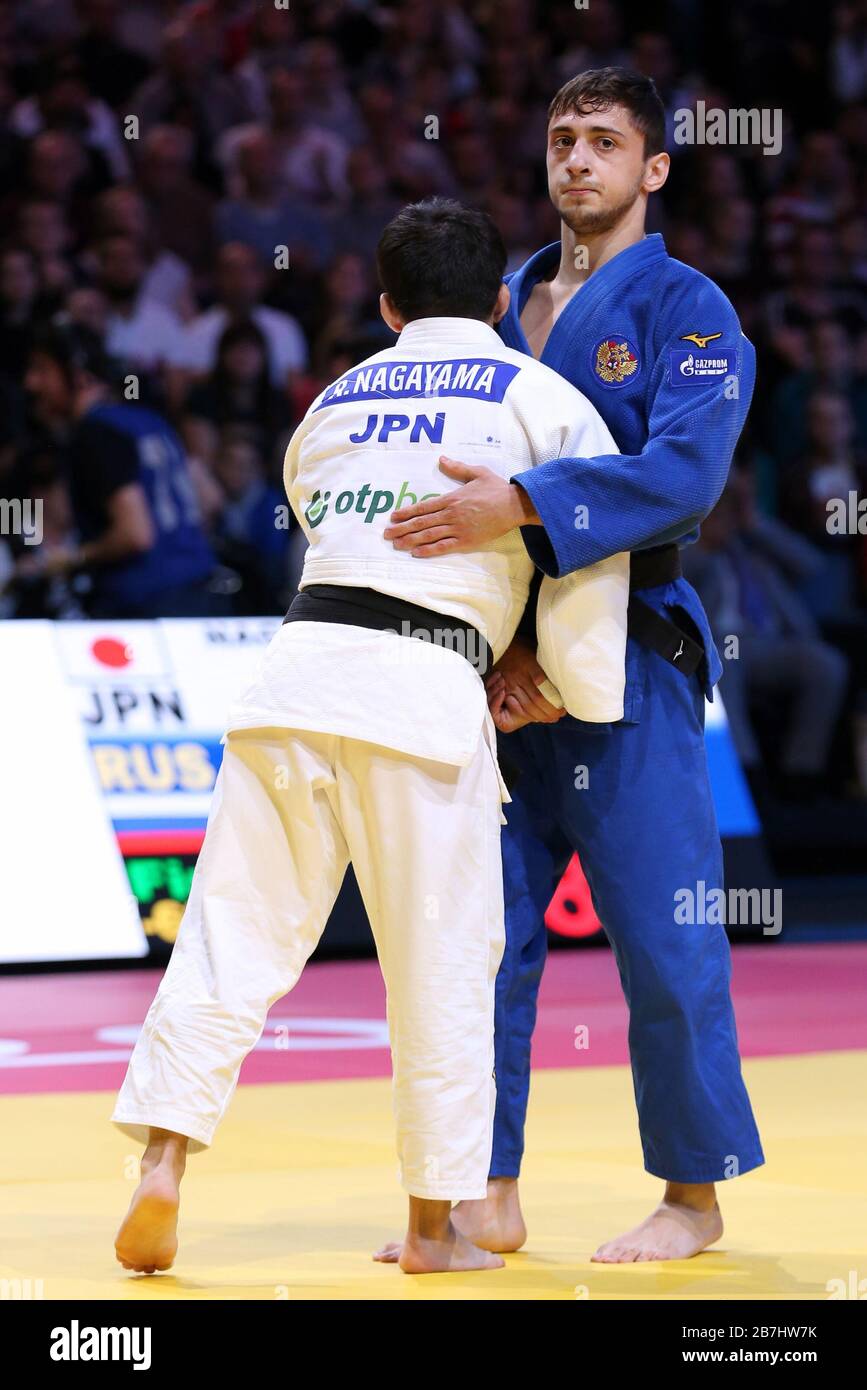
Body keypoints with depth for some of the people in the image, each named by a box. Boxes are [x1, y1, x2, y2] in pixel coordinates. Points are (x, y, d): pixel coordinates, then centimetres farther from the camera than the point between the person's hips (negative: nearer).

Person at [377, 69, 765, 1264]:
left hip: (629, 667, -6)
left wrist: (520, 506, -31)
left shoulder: (686, 311, -3)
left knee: (663, 939, -3)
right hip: (498, 666, 6)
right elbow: (457, 484, 11)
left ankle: (693, 1198, 10)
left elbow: (684, 473, -19)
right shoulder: (503, 306, 14)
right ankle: (488, 1198, 15)